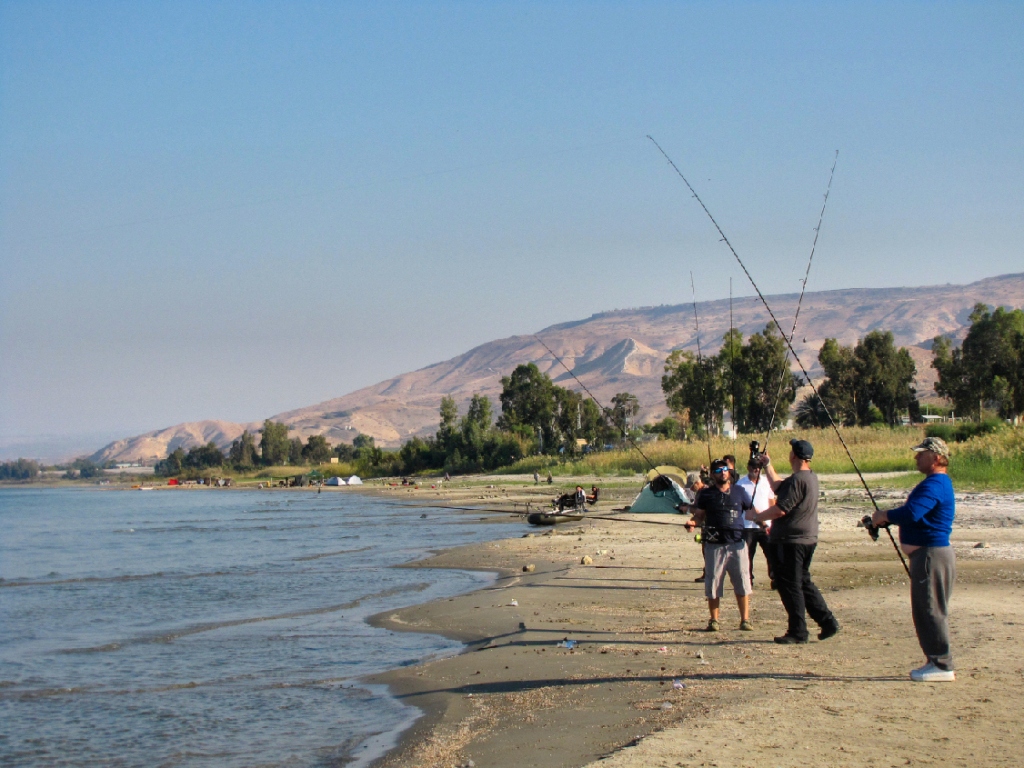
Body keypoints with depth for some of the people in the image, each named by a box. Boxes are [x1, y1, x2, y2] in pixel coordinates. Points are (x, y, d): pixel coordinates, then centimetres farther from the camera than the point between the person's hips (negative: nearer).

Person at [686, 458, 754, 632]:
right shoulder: (706, 494, 7)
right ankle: (714, 620, 12)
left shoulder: (739, 492, 10)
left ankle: (745, 619, 10)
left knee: (742, 583, 2)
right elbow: (699, 516, 7)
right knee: (713, 584, 1)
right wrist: (692, 522, -14)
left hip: (737, 544, 1)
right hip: (714, 545, -1)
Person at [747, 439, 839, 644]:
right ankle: (827, 622, 15)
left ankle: (797, 631, 2)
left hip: (791, 541, -10)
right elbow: (778, 487, 23)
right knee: (803, 582, 17)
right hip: (806, 539, 10)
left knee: (790, 585, -2)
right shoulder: (810, 477, 12)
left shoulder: (798, 480, -20)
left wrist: (756, 516, -10)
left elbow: (780, 510, -23)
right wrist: (768, 466, 27)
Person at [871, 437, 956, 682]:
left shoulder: (935, 485, -17)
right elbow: (914, 514, 22)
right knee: (927, 610, 14)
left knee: (930, 610, -7)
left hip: (932, 554, -11)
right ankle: (936, 662, 20)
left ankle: (942, 666, -3)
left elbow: (911, 513, -30)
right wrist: (884, 519, 9)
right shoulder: (935, 483, 18)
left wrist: (885, 516, -13)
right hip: (926, 554, 11)